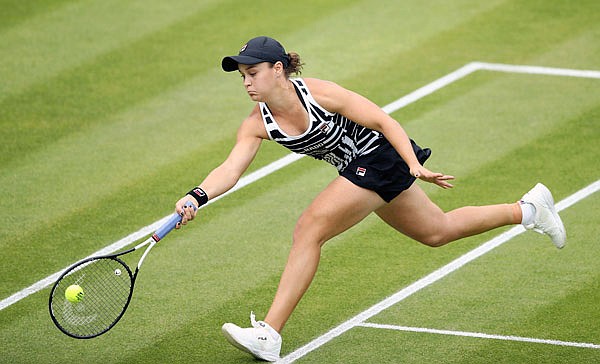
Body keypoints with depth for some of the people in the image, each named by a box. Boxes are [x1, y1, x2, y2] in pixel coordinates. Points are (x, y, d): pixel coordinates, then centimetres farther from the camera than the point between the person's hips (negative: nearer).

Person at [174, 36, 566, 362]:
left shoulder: (318, 93, -24)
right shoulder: (257, 125, -7)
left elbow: (384, 120, -20)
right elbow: (230, 170, -19)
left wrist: (415, 166, -30)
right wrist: (197, 197, -38)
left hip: (380, 155, -8)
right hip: (361, 169, 8)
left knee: (308, 230, -19)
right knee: (437, 231, 22)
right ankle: (529, 208, 41)